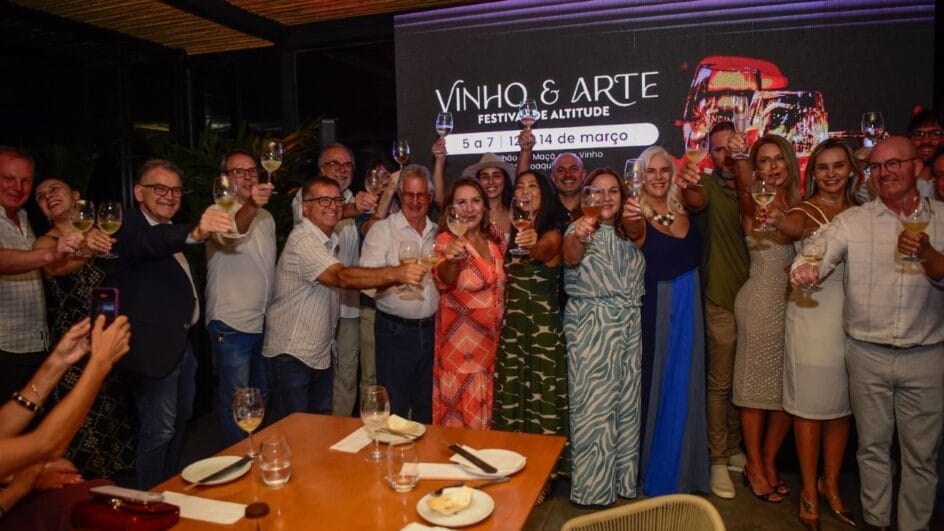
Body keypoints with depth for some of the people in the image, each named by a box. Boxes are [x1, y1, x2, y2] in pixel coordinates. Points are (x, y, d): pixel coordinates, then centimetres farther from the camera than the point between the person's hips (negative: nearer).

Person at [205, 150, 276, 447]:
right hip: (231, 325, -7)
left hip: (264, 322, 7)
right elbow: (230, 234, -37)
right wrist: (250, 206, -55)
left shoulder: (266, 217, 11)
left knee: (262, 398, 19)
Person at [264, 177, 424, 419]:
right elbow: (342, 277, -36)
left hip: (321, 352, 8)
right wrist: (397, 274, -47)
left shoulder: (331, 239, 9)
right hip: (291, 354, -8)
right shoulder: (302, 240, -21)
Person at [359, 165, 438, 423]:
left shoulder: (438, 233, 11)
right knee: (394, 409, 2)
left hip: (430, 330, 5)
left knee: (427, 408, 15)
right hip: (395, 331, -4)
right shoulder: (382, 230, -4)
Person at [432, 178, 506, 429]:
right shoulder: (446, 240, -13)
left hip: (492, 338, 5)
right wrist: (451, 259, -54)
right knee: (459, 411, 4)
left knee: (485, 408, 16)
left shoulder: (497, 238, 2)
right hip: (460, 340, -5)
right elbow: (443, 282, -35)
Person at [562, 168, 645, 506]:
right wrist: (577, 237, -50)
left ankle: (623, 479, 28)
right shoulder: (581, 228, -5)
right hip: (591, 328, -5)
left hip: (629, 326, 6)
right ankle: (592, 487, 12)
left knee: (627, 403, 13)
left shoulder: (627, 232, 12)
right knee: (595, 406, -1)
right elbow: (570, 259, -25)